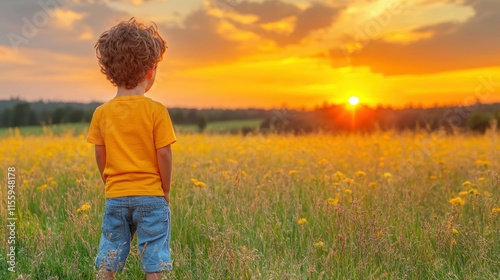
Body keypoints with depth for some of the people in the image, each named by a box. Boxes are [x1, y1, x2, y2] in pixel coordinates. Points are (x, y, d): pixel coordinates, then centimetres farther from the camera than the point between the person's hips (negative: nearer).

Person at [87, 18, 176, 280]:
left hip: (115, 198, 4)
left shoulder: (101, 113, 0)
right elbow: (164, 154, -10)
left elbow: (100, 156, 4)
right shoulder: (156, 110, -10)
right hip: (150, 197, -3)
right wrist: (166, 191, 2)